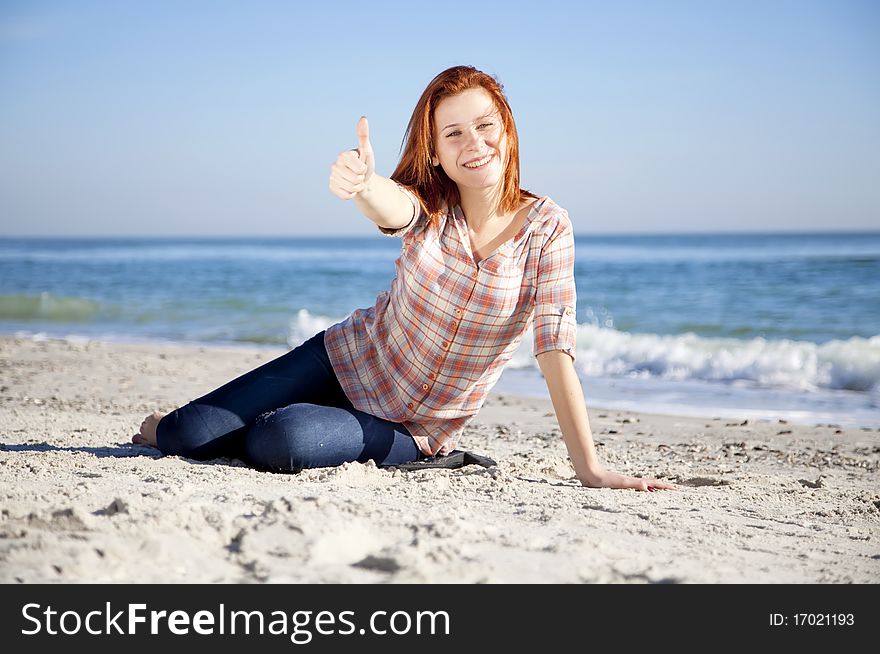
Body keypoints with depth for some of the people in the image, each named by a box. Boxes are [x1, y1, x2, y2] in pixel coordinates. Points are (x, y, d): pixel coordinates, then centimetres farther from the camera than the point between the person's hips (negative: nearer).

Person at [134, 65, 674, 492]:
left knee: (276, 443, -28)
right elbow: (390, 206, -36)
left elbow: (555, 350, -18)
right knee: (187, 434, -12)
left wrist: (589, 467, -26)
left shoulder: (545, 226, -14)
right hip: (349, 362, 2)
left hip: (414, 432, -1)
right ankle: (162, 429, 26)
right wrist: (360, 182, -61)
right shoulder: (428, 206, -10)